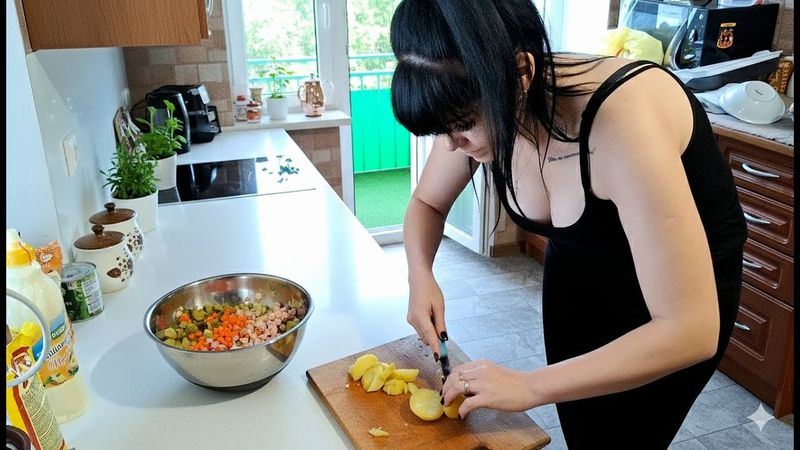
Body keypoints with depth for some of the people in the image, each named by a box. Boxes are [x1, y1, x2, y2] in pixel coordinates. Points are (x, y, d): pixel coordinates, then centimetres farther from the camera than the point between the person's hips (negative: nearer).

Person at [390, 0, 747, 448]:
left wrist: (529, 387, -34)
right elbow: (427, 204, -1)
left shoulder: (623, 122, -39)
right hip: (575, 283, 5)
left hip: (669, 315, -5)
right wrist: (421, 275, -20)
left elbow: (692, 331, -38)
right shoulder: (483, 110, -20)